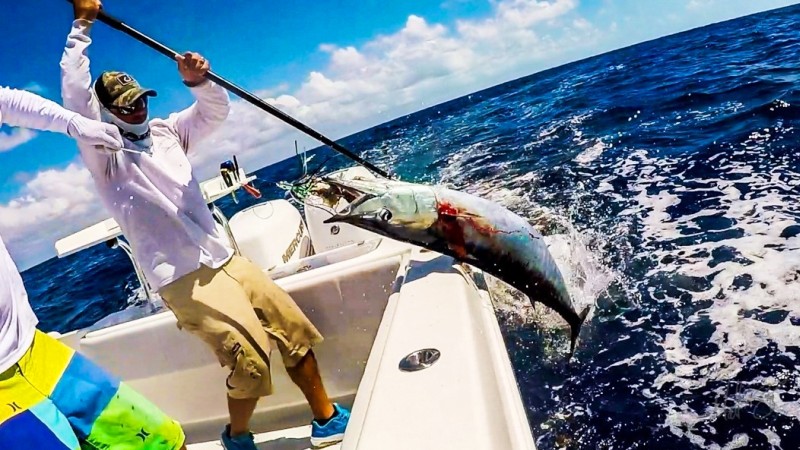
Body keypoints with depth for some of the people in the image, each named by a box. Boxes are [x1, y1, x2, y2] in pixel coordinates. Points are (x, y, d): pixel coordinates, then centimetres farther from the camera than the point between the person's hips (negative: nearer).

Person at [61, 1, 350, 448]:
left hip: (227, 258, 7)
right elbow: (75, 95, -15)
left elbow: (216, 111, 10)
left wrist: (199, 81, -11)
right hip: (185, 278, -7)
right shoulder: (105, 155, -1)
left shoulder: (165, 131, 17)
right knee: (252, 358, -17)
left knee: (295, 328, 3)